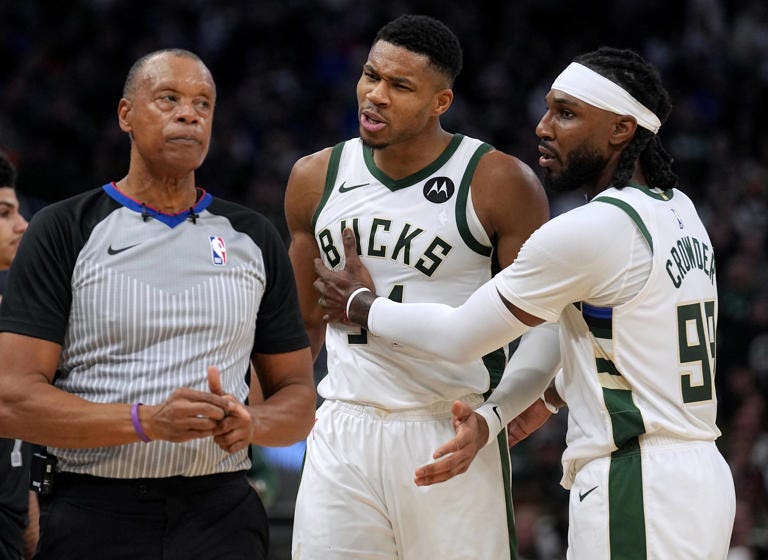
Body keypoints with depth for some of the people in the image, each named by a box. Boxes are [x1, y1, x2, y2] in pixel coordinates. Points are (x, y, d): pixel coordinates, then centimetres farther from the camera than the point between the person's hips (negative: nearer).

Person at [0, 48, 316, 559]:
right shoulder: (65, 231, 0)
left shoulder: (254, 239, 11)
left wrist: (251, 422, -9)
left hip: (222, 514, 3)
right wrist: (146, 421, -21)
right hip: (93, 516, -3)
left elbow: (298, 396, 14)